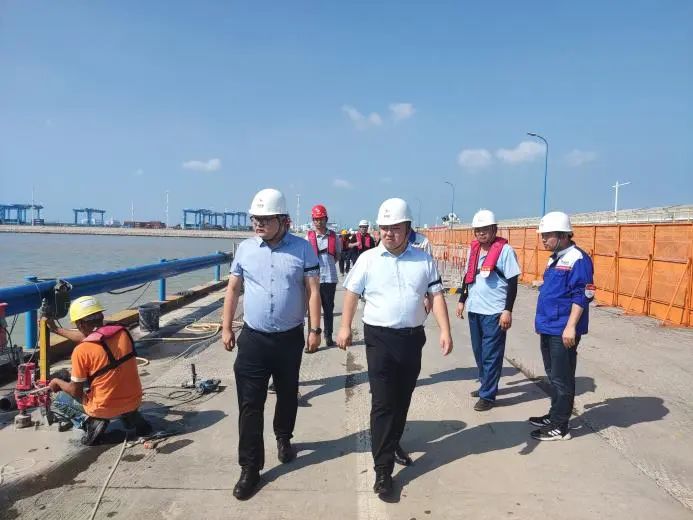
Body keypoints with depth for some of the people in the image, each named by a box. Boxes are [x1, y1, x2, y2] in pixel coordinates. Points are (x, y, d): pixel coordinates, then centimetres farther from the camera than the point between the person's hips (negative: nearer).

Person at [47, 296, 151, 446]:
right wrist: (56, 329, 27)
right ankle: (131, 416, 17)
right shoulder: (123, 332, -3)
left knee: (58, 402, 22)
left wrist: (57, 382, 13)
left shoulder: (81, 351, -19)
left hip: (105, 409, -4)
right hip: (134, 402, 4)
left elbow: (76, 392, -8)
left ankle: (91, 422, -2)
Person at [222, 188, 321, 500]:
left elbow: (313, 291, -5)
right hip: (253, 338, 1)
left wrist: (314, 329, -8)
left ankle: (284, 438, 45)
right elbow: (233, 289, 6)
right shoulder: (245, 249, -1)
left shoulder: (303, 249, -6)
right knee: (250, 404, 1)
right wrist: (226, 327, 5)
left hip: (290, 338, 0)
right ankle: (250, 468, 12)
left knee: (287, 395, 18)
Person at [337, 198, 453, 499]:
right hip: (379, 338, -2)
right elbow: (352, 293, 4)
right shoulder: (368, 259, -2)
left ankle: (393, 444, 40)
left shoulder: (424, 260, 2)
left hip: (412, 337, 3)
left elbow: (436, 295, 2)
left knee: (403, 399, 16)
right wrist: (345, 327, -1)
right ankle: (383, 469, 3)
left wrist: (445, 330, -7)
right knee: (383, 403, -3)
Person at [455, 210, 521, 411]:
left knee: (491, 355, -1)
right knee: (478, 352, 17)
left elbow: (512, 282, -10)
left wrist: (508, 310, -14)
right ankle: (486, 385, 33)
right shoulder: (473, 249, 9)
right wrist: (462, 300, 19)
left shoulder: (505, 250, -10)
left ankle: (487, 395, 8)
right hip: (474, 309, 7)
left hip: (494, 312, -7)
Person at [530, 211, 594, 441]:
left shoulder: (577, 259, -15)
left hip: (563, 331, -9)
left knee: (562, 379, 0)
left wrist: (571, 326, -23)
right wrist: (542, 322, 23)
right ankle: (555, 415, 31)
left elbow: (582, 296, -20)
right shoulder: (555, 259, 14)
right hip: (548, 328, 9)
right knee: (553, 376, 18)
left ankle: (560, 426, 10)